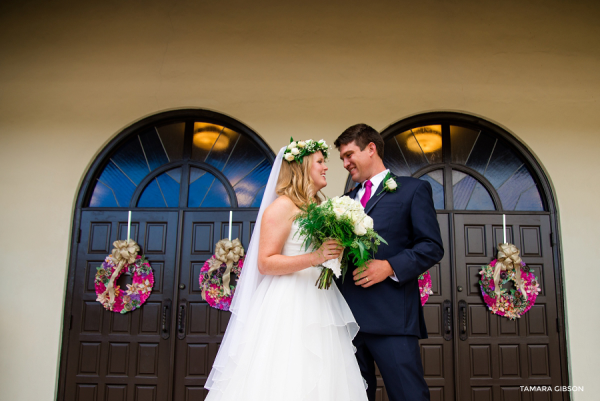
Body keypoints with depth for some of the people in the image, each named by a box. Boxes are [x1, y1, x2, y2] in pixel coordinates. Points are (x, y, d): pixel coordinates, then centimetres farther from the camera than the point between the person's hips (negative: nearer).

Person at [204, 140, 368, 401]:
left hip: (318, 307, 8)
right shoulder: (282, 206, -7)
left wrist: (336, 256, 10)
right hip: (288, 308, -7)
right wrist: (314, 258, -23)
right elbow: (265, 263, -14)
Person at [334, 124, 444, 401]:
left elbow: (432, 247, -2)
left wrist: (390, 267, -15)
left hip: (391, 316, -5)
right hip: (348, 316, 6)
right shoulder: (346, 200, 23)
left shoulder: (414, 189, 7)